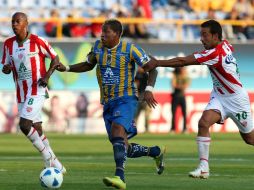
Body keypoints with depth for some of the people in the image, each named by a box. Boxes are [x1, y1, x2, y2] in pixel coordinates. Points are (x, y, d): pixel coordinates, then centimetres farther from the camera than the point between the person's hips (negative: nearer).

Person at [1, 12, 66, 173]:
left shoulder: (37, 41, -12)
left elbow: (55, 59, -1)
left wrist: (47, 76, -15)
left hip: (37, 91, -6)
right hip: (21, 93, 6)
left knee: (24, 124, -20)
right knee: (36, 129, 9)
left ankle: (48, 156, -3)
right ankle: (56, 166, 21)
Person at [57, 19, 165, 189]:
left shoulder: (130, 49, -11)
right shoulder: (98, 47, 6)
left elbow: (151, 68, -6)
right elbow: (88, 65, 23)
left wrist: (149, 89, -21)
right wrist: (66, 68, 9)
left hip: (126, 99, -6)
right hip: (108, 103, 6)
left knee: (117, 129, -32)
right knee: (124, 148, 5)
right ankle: (156, 152, 33)